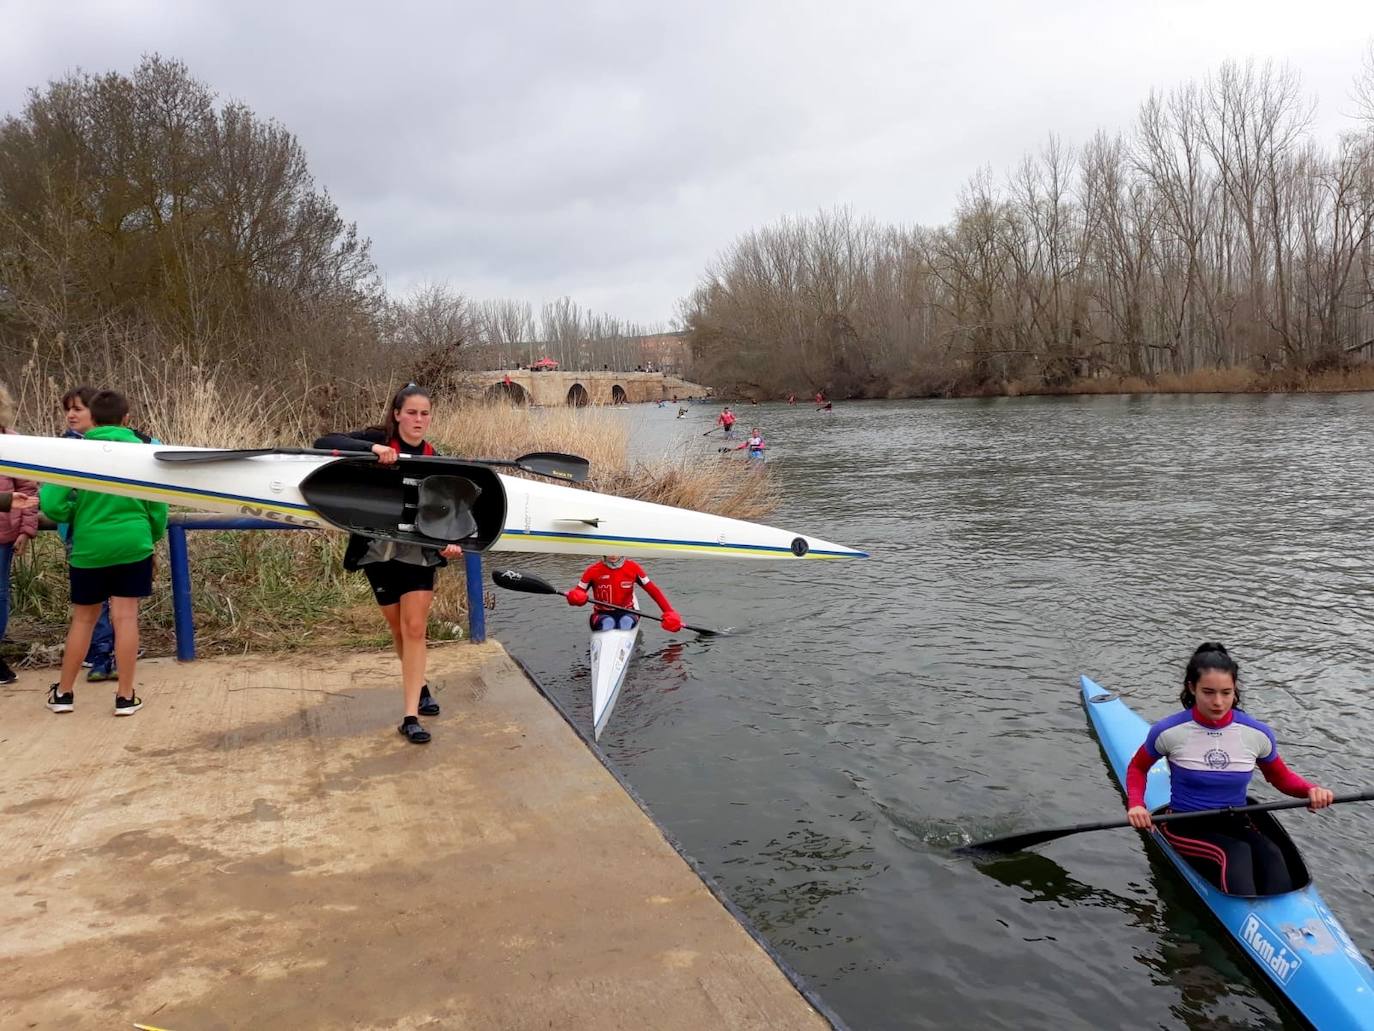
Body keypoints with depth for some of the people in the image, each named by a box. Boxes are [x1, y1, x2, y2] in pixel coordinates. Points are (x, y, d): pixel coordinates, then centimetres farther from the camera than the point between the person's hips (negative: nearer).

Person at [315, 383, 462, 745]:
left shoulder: (434, 458, 1)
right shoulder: (377, 440, -5)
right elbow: (323, 443, -16)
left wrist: (451, 542, -12)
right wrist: (370, 448, -31)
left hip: (419, 551, 1)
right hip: (379, 549, -1)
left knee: (415, 629, -6)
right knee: (400, 630, 12)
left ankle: (411, 716, -3)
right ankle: (419, 687, 37)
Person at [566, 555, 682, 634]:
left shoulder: (633, 568, -1)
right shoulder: (593, 571, -3)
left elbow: (653, 590, -4)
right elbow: (577, 594, 1)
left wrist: (669, 613, -14)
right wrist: (575, 597, -26)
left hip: (627, 613, 0)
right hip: (602, 614, 0)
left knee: (626, 622, -33)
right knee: (607, 623, -34)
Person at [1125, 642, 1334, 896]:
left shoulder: (1257, 734, -3)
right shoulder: (1169, 732, -10)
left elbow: (1280, 777, 15)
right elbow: (1138, 768, 7)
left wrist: (1309, 790, -6)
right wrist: (1135, 804, -12)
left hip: (1236, 823, 3)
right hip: (1185, 826, -3)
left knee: (1271, 856, -30)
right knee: (1236, 854, -34)